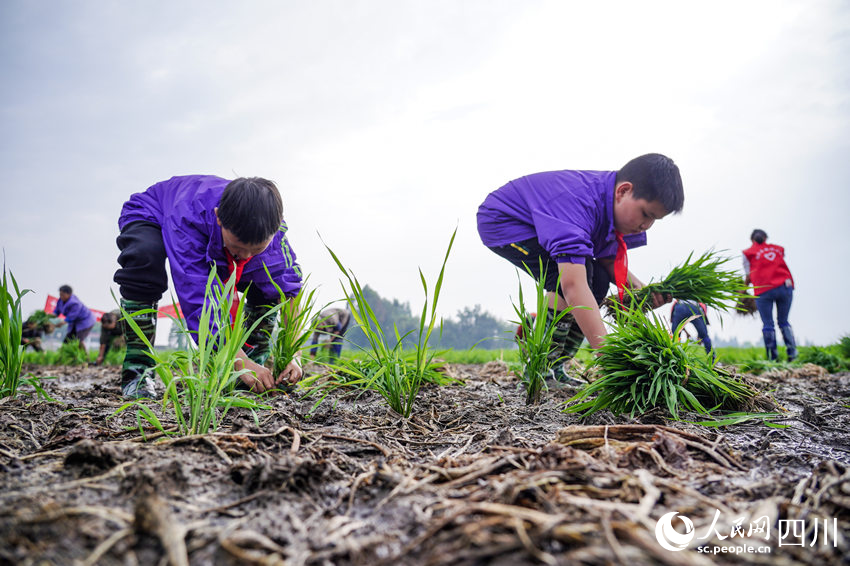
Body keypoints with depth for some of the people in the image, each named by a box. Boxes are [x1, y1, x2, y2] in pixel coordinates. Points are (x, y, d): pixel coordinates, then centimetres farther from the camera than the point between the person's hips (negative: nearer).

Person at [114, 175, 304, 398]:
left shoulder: (269, 227, -32)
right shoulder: (187, 217, -46)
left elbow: (289, 290, -29)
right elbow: (200, 300, -48)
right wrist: (240, 362, -51)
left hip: (213, 244, 4)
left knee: (273, 278, -14)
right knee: (145, 256, -40)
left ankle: (255, 362, -3)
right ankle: (136, 370, -26)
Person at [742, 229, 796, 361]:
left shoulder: (748, 253, 11)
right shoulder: (779, 249, 22)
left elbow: (749, 276, 10)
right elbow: (778, 267, 21)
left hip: (764, 291, -3)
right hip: (785, 286, 3)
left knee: (768, 324, 1)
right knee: (783, 321, 14)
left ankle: (772, 357, -1)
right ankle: (792, 352, 3)